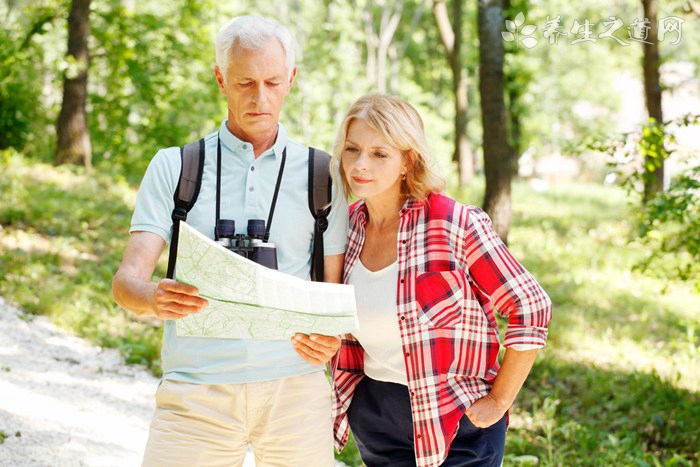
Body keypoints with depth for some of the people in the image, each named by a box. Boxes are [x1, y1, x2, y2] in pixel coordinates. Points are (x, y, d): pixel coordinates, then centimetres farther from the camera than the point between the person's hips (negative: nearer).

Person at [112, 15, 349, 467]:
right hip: (195, 392, -1)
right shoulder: (174, 167, 8)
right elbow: (127, 280, 0)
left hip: (294, 387, 1)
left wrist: (327, 340, -12)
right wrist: (153, 299, -24)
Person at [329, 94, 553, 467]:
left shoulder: (455, 225, -17)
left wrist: (498, 401, -11)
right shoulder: (348, 225, 1)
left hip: (454, 425, -5)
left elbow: (532, 308, -14)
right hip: (371, 419, 6)